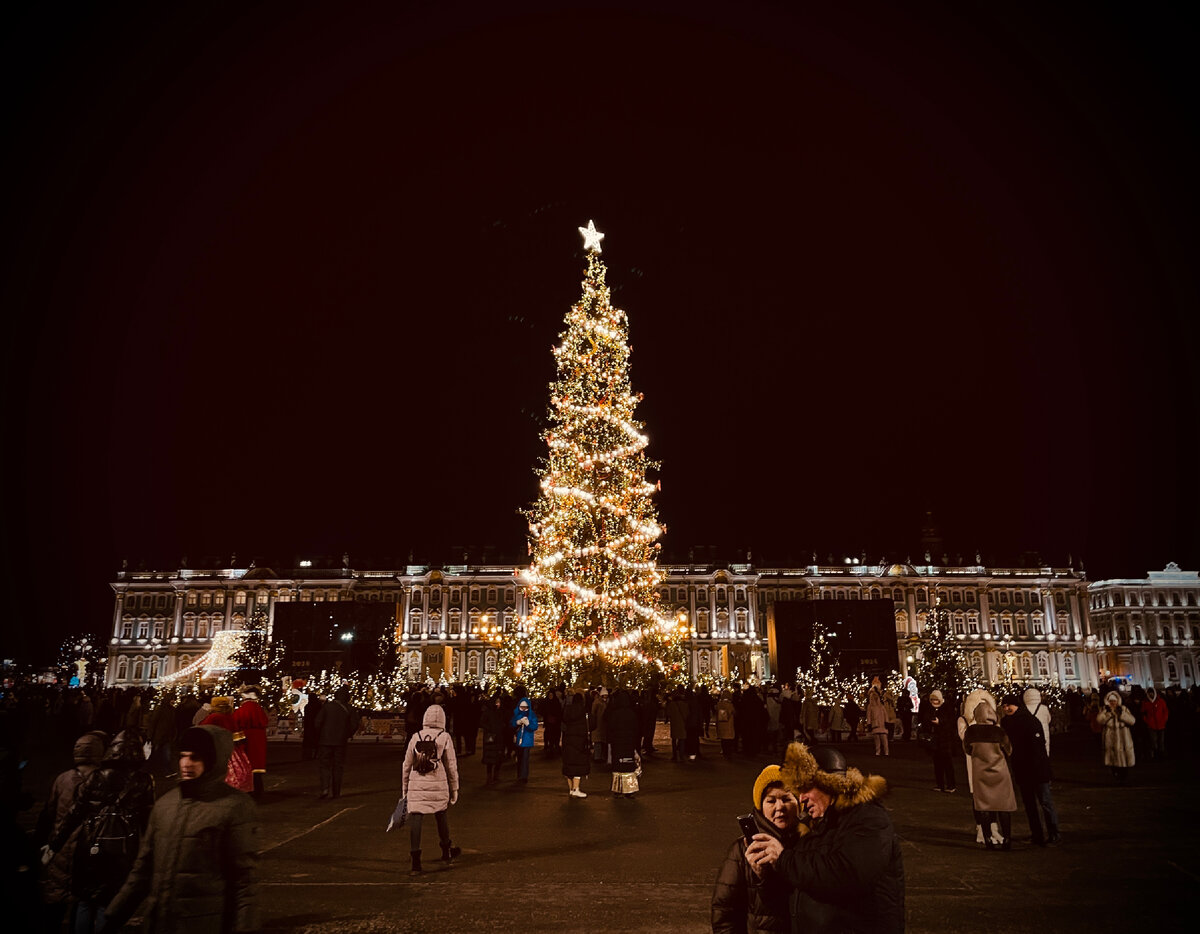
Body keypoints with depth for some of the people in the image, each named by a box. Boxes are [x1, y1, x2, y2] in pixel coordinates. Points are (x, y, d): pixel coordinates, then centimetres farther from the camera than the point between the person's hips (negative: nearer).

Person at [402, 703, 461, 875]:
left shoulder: (415, 737, 3)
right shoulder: (445, 738, -2)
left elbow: (407, 764, 9)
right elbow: (451, 766, 0)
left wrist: (405, 788, 20)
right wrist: (454, 789, 9)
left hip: (416, 785, 0)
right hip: (438, 785, 0)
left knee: (415, 819, 1)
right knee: (441, 816, 19)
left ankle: (415, 861, -5)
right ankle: (447, 851, 36)